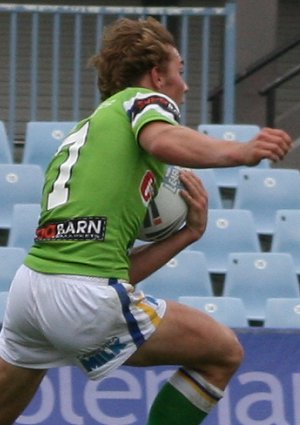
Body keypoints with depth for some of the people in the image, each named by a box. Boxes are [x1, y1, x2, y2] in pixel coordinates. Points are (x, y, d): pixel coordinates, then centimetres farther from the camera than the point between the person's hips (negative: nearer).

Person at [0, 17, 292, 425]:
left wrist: (188, 233, 17)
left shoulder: (83, 134, 29)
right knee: (224, 353, 7)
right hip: (86, 297, -8)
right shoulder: (144, 100, 8)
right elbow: (164, 142, -21)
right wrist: (239, 151, -22)